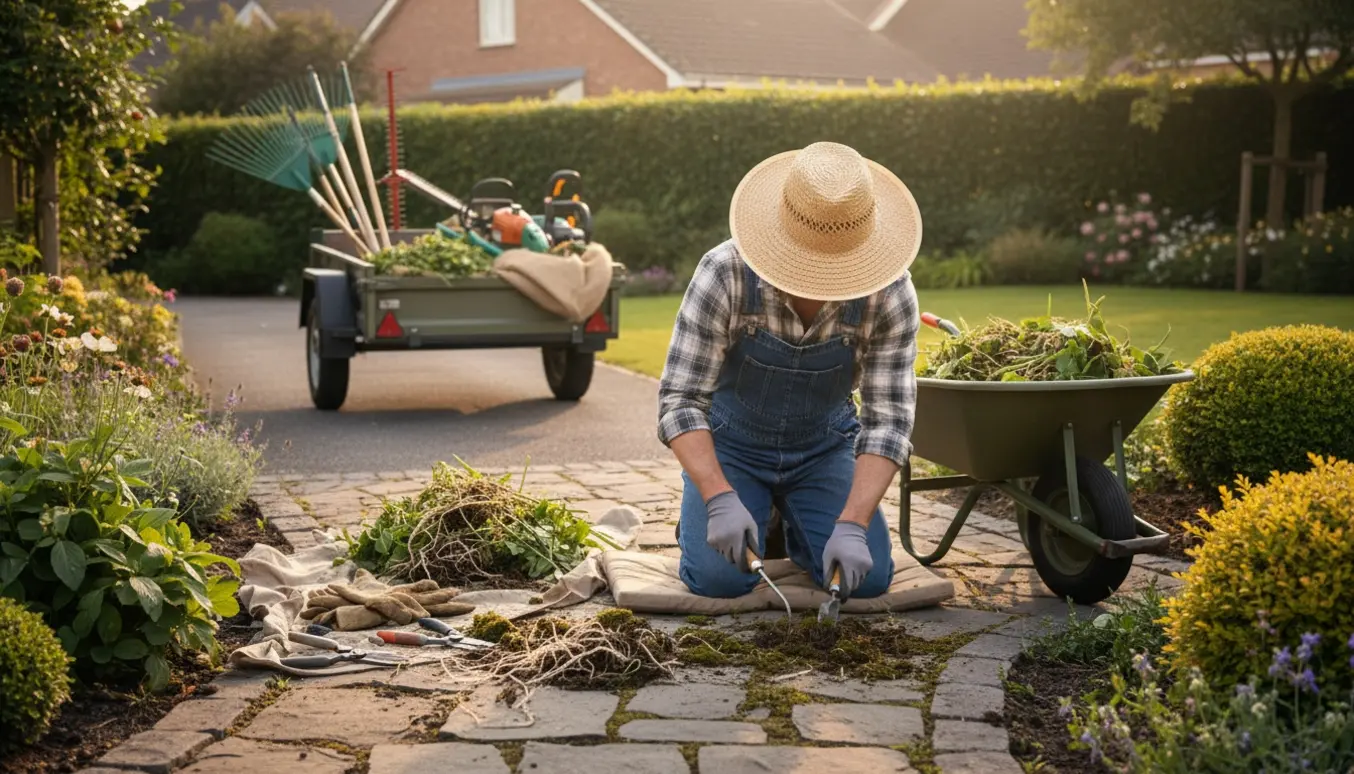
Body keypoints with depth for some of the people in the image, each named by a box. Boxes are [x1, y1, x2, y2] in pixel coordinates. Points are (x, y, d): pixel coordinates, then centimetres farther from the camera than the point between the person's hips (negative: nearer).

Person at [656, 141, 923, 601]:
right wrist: (721, 501, -40)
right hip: (730, 442, -2)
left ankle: (792, 516, 17)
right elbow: (680, 399, -26)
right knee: (719, 578, -21)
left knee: (867, 577, -14)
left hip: (823, 447, 2)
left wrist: (852, 525, -34)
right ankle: (703, 513, 14)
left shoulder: (890, 293, -25)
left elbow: (887, 417, -22)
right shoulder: (724, 274, -30)